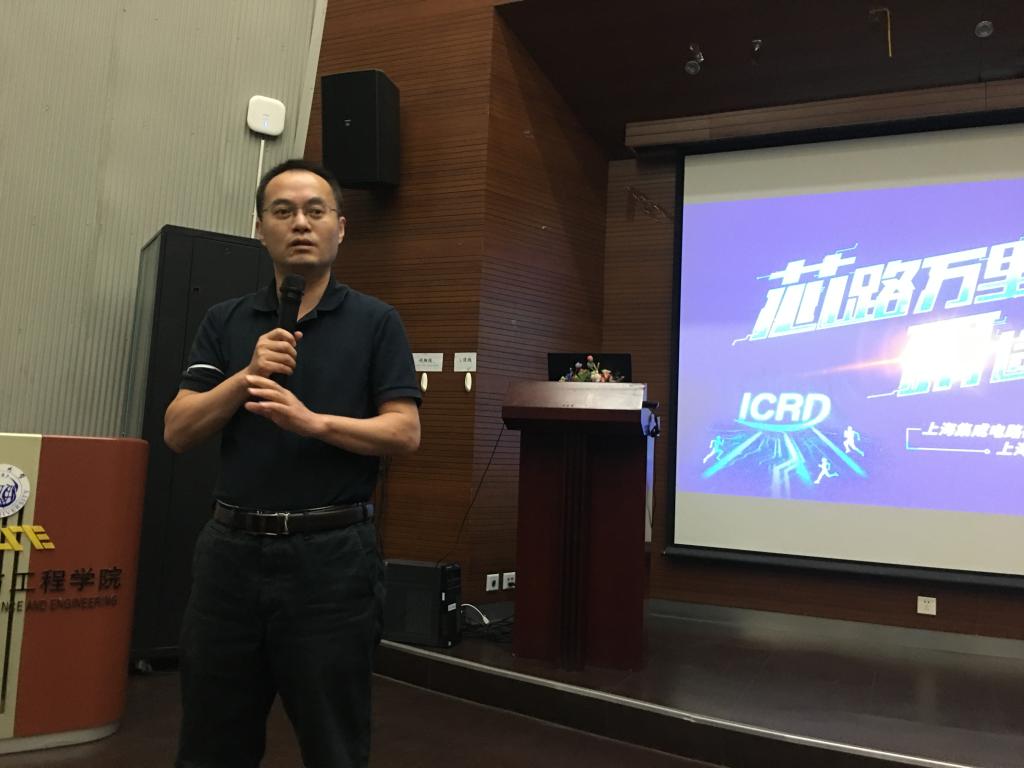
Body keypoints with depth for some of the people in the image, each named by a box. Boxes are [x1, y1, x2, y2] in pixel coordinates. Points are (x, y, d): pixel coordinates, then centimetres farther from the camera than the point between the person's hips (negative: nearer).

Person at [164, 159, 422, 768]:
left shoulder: (376, 321, 0)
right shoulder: (226, 322, 8)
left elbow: (405, 432, -7)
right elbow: (178, 432, 2)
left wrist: (313, 421, -21)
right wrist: (246, 377, -13)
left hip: (332, 553, -3)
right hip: (231, 547, 4)